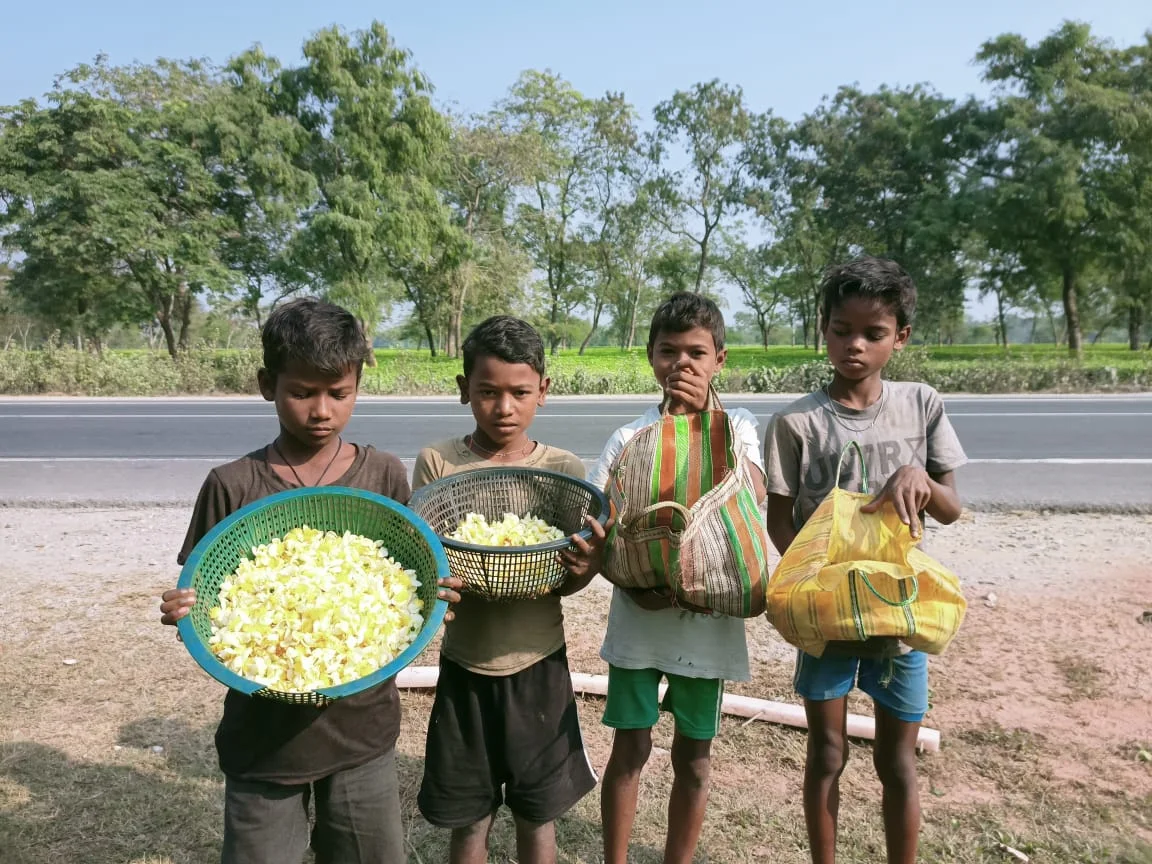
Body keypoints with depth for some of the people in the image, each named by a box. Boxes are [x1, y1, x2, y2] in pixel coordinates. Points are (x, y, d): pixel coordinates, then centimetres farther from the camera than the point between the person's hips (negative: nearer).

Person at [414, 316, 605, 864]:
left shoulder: (564, 469, -5)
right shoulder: (437, 464, -7)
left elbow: (564, 581, -3)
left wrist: (586, 567, -26)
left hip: (541, 667, 1)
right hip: (466, 667, 0)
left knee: (539, 816, 16)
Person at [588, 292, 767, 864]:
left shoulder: (737, 426, 0)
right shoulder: (630, 438, -1)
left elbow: (752, 495, -18)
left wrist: (704, 417, -22)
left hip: (708, 620, 1)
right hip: (639, 618, 0)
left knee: (693, 753, 13)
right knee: (630, 747, 10)